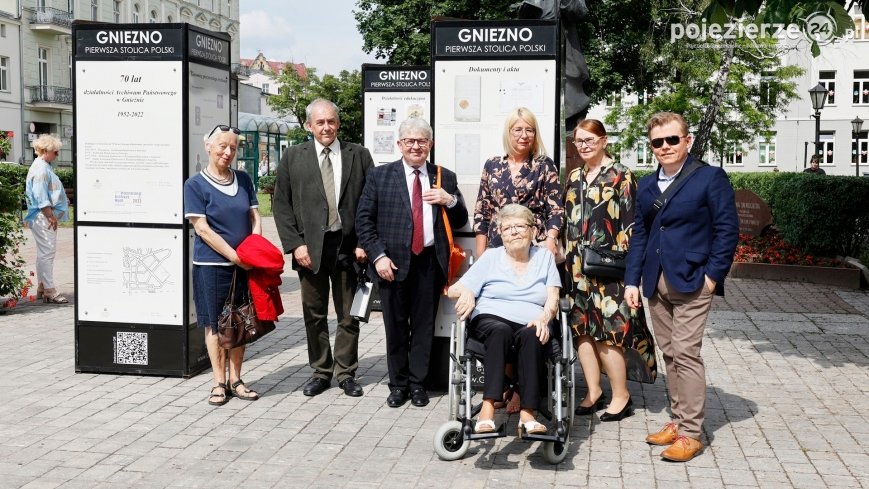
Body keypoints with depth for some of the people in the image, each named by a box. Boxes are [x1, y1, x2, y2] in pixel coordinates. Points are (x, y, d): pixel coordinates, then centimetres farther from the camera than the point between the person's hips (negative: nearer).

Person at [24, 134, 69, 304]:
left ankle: (42, 288, 20)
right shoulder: (41, 169, -14)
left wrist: (52, 216, 22)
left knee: (44, 252, 14)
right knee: (47, 252, -10)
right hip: (43, 217, -11)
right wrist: (51, 216, -18)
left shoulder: (44, 167, 18)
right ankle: (49, 290, -8)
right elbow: (41, 197, -20)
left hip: (47, 217, 11)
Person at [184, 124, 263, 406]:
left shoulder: (243, 180, 9)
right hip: (211, 265, -4)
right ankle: (219, 383, 14)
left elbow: (254, 217, 10)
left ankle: (235, 380, 20)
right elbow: (202, 228, -10)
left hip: (244, 265, 4)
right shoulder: (196, 184, -5)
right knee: (215, 324, 4)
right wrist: (235, 256, -15)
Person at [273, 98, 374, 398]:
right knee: (314, 315, 9)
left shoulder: (359, 156, 4)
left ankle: (346, 373, 20)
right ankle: (320, 372, 22)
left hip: (348, 246, 0)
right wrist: (295, 244, -6)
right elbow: (282, 205, 3)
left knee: (348, 315, 7)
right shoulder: (293, 157, 5)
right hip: (310, 247, 0)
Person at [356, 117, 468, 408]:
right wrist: (378, 256, -9)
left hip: (430, 262, 1)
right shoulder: (379, 176, 4)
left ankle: (418, 383, 20)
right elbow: (363, 221, 1)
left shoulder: (445, 178, 9)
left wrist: (450, 200, -8)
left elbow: (460, 222, 12)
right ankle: (398, 384, 20)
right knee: (395, 326, 7)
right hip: (393, 263, -1)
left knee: (424, 325, 7)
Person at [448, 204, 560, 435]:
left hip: (530, 327, 1)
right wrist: (465, 291, -15)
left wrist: (544, 317, -16)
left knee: (531, 335, -35)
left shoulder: (544, 256, 19)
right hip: (491, 320, 0)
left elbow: (553, 298, 7)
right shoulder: (491, 257, 17)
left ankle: (527, 414, -41)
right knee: (501, 331, -36)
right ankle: (488, 408, -46)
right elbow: (453, 290, 10)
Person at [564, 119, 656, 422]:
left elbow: (630, 222, -8)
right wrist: (568, 259, 13)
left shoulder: (621, 175, -4)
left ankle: (621, 396, 7)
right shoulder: (574, 178, 14)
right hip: (578, 266, 6)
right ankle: (594, 391, 17)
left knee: (607, 331, -5)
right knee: (582, 328, 7)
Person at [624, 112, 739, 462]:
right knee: (669, 354, 10)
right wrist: (632, 280, 9)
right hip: (656, 283, 6)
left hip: (691, 282, -6)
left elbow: (727, 230, -6)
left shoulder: (710, 178, -4)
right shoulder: (646, 185, 14)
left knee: (686, 353, -8)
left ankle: (690, 433, -1)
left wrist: (713, 275, -12)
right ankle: (678, 420, 20)